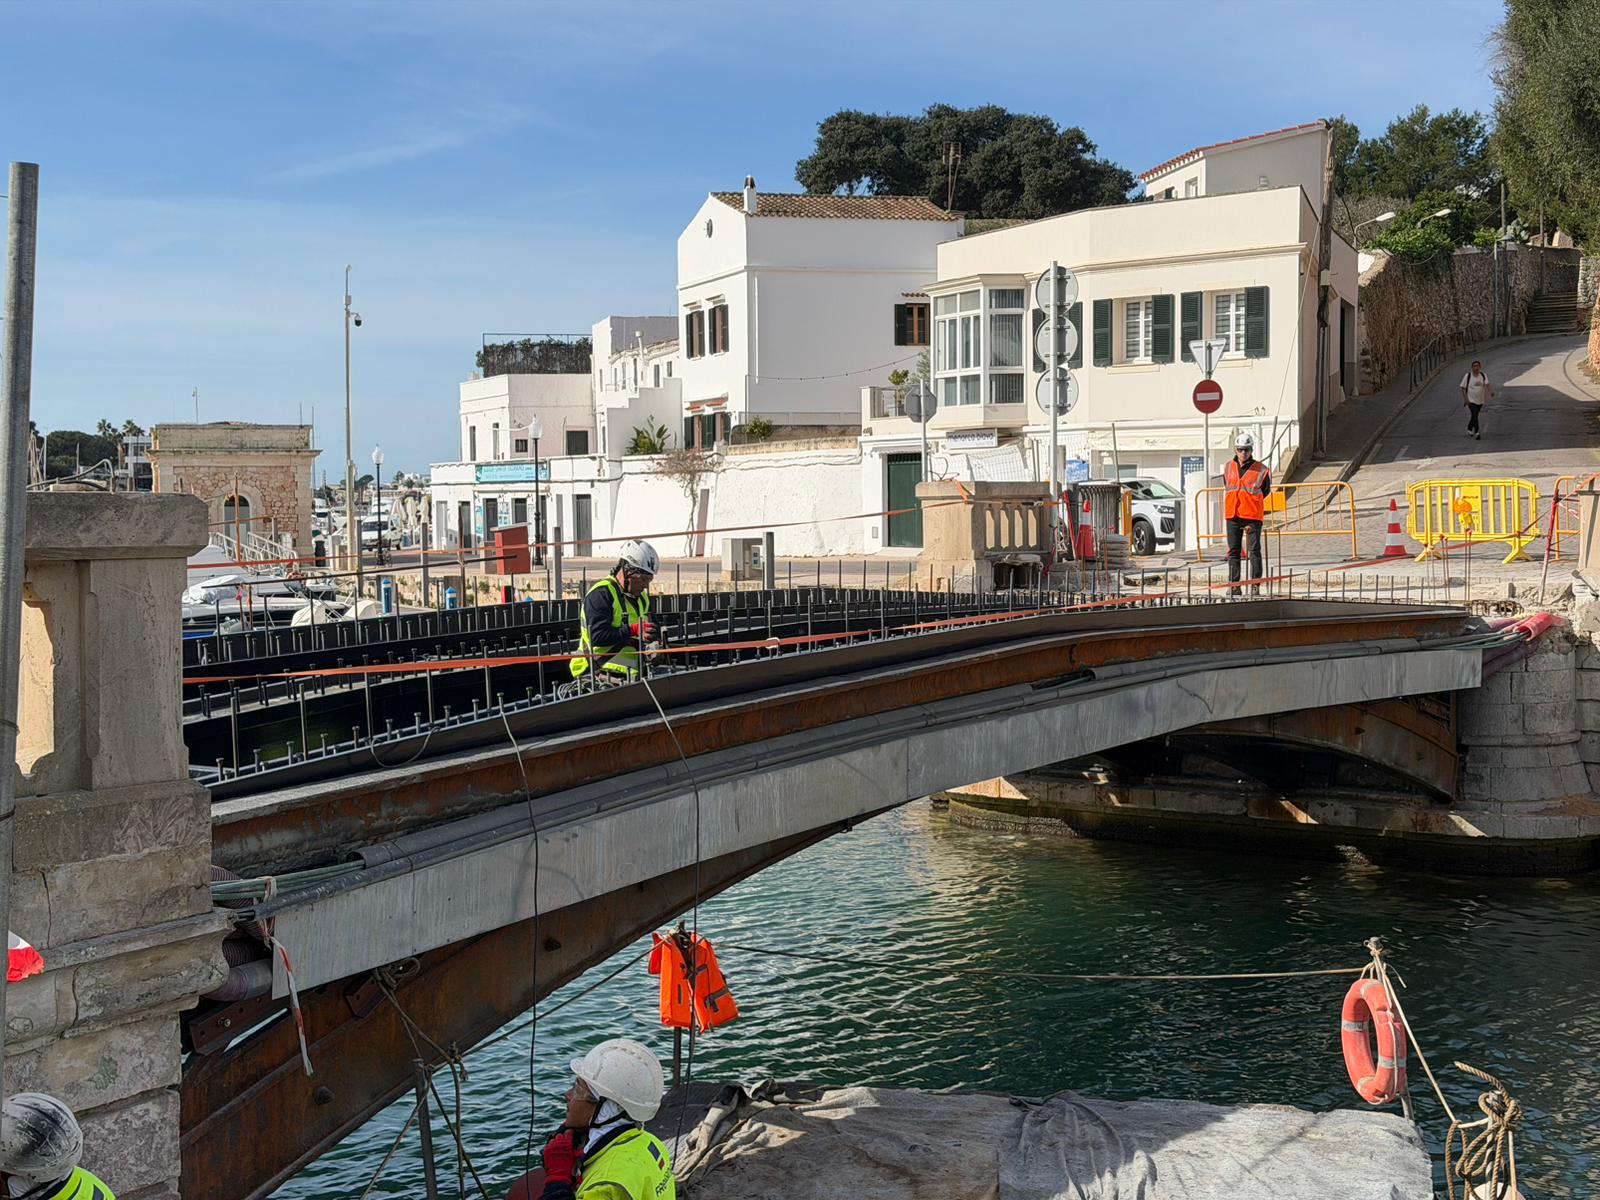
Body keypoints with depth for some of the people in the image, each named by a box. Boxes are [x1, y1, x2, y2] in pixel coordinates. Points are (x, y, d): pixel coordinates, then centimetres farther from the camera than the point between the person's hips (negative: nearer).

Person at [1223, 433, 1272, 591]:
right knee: (1233, 551, 7)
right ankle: (1233, 585, 11)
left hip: (1252, 515, -4)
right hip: (1232, 515, 4)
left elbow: (1264, 492, 7)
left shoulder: (1261, 470, -4)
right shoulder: (1228, 467, 8)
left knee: (1254, 551, -3)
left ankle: (1255, 585, 0)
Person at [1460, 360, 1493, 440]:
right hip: (1471, 400, -4)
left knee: (1474, 416, 16)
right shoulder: (1468, 376, -9)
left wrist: (1491, 392, -30)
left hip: (1480, 400, 5)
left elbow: (1487, 384, -10)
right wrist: (1466, 399, -14)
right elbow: (1463, 388, -6)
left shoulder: (1483, 375, 1)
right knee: (1474, 416, -16)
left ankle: (1469, 429, 36)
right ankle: (1477, 433, -16)